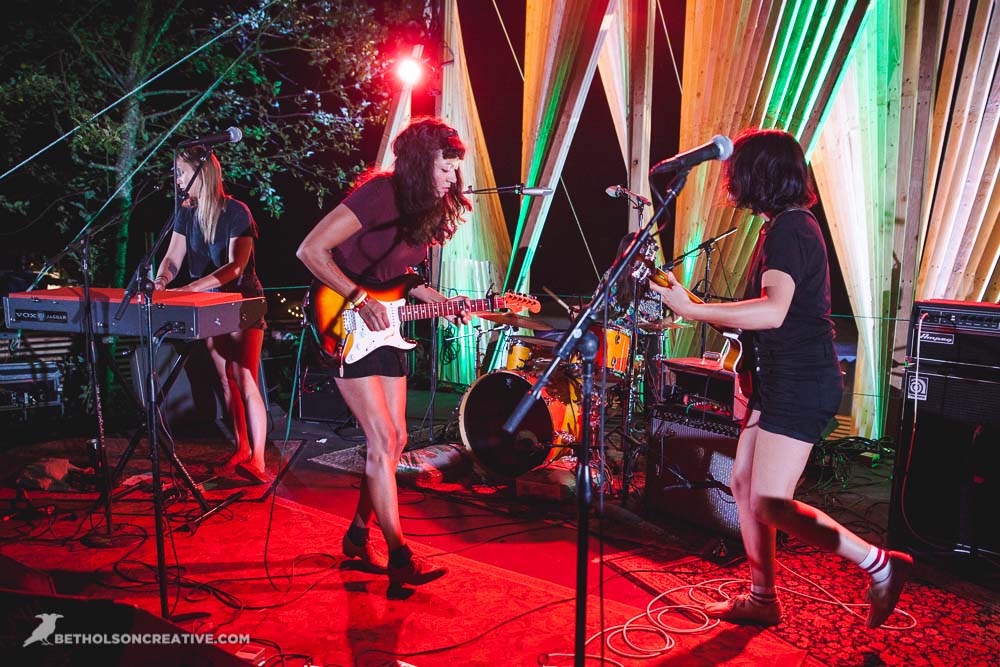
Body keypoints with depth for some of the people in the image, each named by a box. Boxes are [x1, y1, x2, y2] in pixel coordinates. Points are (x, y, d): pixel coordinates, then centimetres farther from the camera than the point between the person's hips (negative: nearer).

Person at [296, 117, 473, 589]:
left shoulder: (427, 209, 7)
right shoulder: (380, 194, -19)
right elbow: (310, 250, -21)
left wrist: (439, 301, 1)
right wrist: (360, 298, -23)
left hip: (383, 330, 9)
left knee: (395, 441, 9)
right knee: (383, 442, -11)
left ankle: (358, 536, 25)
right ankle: (400, 559, -3)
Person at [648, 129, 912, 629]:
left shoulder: (788, 231, -17)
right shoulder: (784, 226, 16)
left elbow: (773, 311, -32)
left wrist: (691, 310, -30)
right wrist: (709, 316, 19)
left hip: (800, 385, -11)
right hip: (779, 379, 11)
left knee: (770, 503, -10)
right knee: (744, 484, 12)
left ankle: (881, 565, 3)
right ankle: (761, 600, 23)